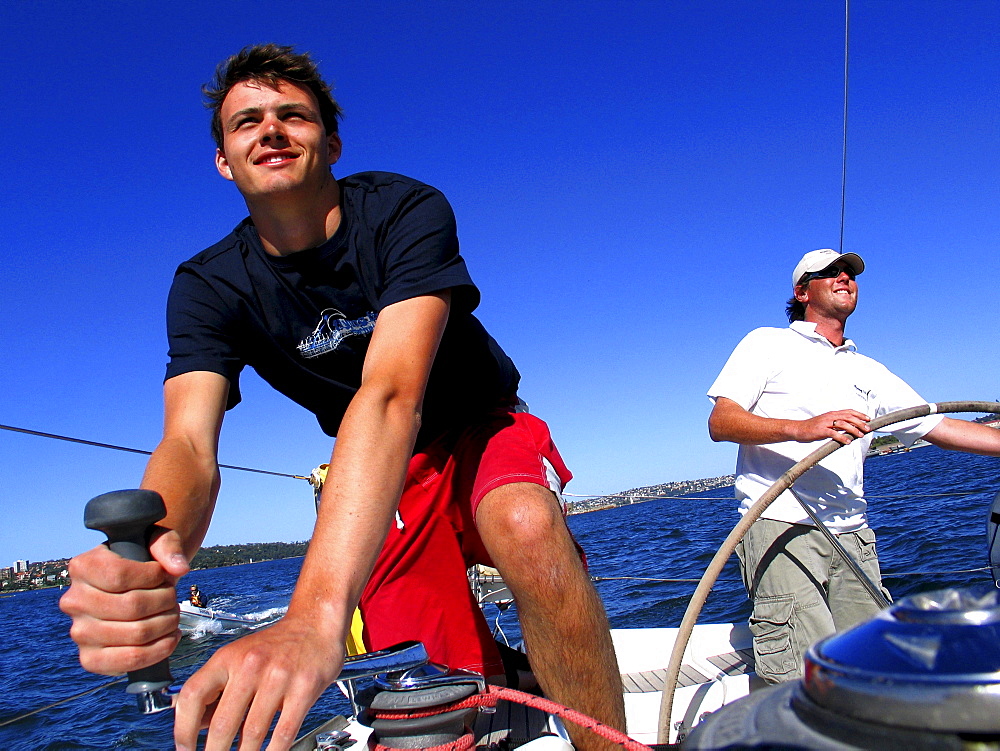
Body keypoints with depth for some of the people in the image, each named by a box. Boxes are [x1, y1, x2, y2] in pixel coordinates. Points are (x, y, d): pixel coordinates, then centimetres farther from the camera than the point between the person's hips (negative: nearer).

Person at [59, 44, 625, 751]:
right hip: (379, 475, 3)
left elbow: (393, 394, -41)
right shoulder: (207, 289, -13)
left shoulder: (406, 211, -24)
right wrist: (148, 550, -55)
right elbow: (189, 441, -29)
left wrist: (315, 613, -54)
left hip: (481, 433, -2)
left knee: (528, 528, -37)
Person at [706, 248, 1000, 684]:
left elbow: (941, 428, 22)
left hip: (852, 537, 6)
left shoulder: (869, 372, 24)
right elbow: (720, 423, -5)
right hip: (781, 528, -6)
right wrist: (801, 428, -21)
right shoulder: (767, 344, 8)